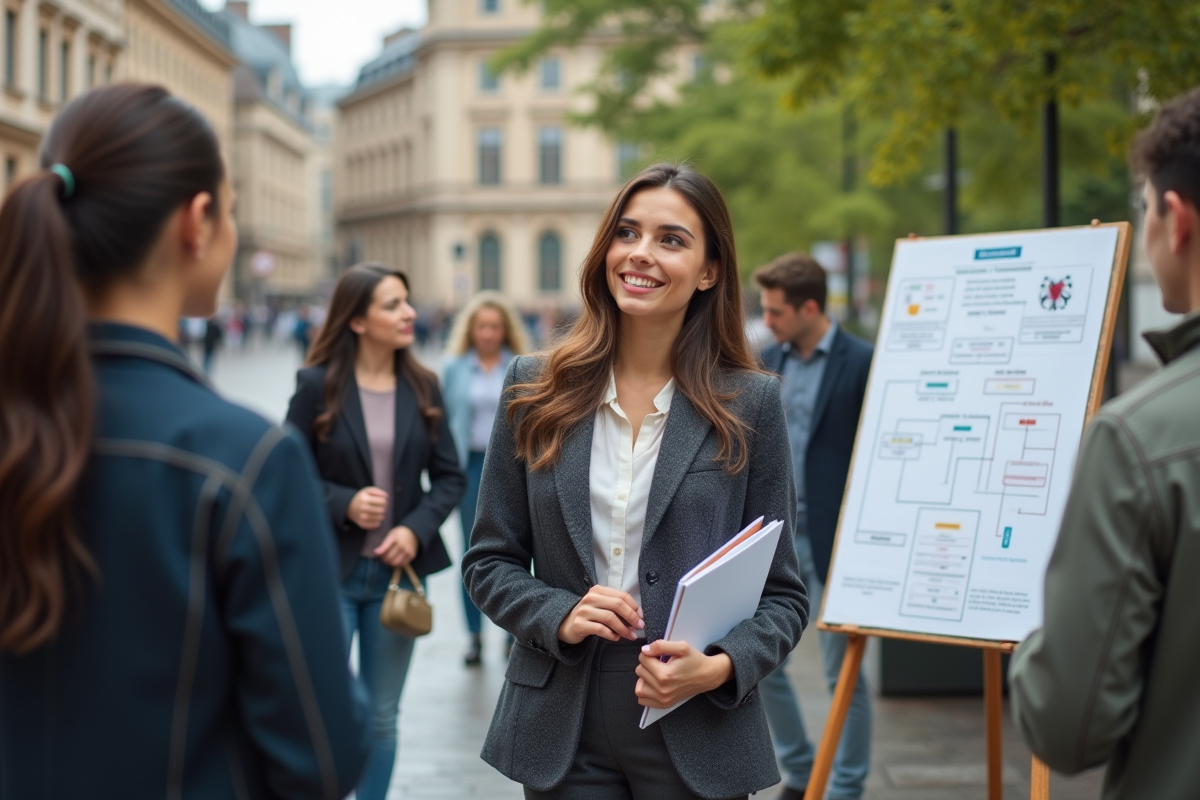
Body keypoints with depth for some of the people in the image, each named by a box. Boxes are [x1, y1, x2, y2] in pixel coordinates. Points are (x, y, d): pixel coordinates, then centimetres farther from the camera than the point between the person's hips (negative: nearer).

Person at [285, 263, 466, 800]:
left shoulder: (422, 388, 3)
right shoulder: (318, 385, -7)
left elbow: (450, 477, 6)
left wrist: (417, 529, -10)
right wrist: (344, 504, -19)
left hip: (398, 570, 3)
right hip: (331, 571, -3)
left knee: (382, 717, 13)